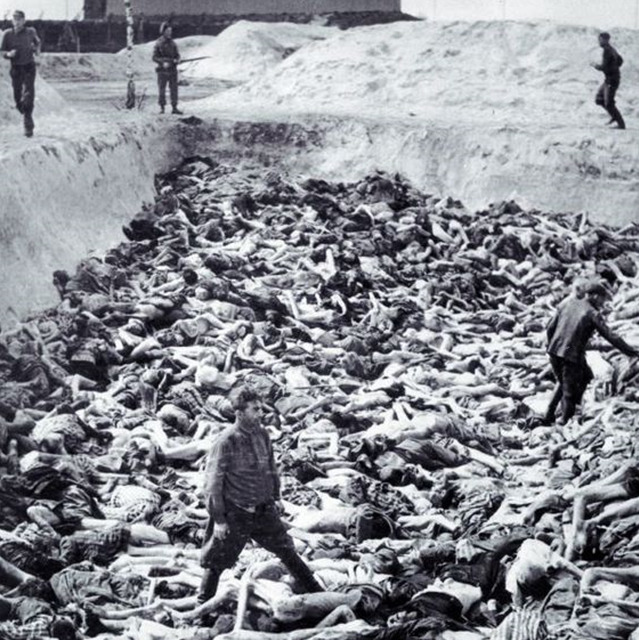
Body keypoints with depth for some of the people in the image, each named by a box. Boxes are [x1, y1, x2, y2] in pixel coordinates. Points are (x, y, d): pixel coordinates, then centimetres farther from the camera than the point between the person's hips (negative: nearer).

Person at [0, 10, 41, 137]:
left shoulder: (31, 32, 0)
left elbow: (38, 42, 21)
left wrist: (37, 50, 1)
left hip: (29, 67, -1)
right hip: (16, 68, 1)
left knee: (29, 94, -13)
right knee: (18, 97, 5)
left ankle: (28, 125, -12)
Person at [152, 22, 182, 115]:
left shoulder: (173, 43, 9)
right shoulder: (159, 43, -4)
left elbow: (177, 55, 15)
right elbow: (155, 57, -6)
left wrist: (176, 60, -8)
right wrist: (163, 62, -21)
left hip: (173, 70, 4)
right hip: (162, 70, -4)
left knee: (174, 89, 1)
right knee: (161, 90, 0)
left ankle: (174, 108, 4)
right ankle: (162, 108, 9)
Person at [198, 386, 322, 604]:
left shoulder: (262, 435, 1)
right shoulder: (226, 442, -19)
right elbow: (214, 482, -16)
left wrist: (275, 498, 16)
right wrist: (218, 519, -15)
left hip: (264, 510, 5)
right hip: (235, 514, -5)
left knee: (287, 551, 14)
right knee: (216, 562, 5)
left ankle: (316, 592, 27)